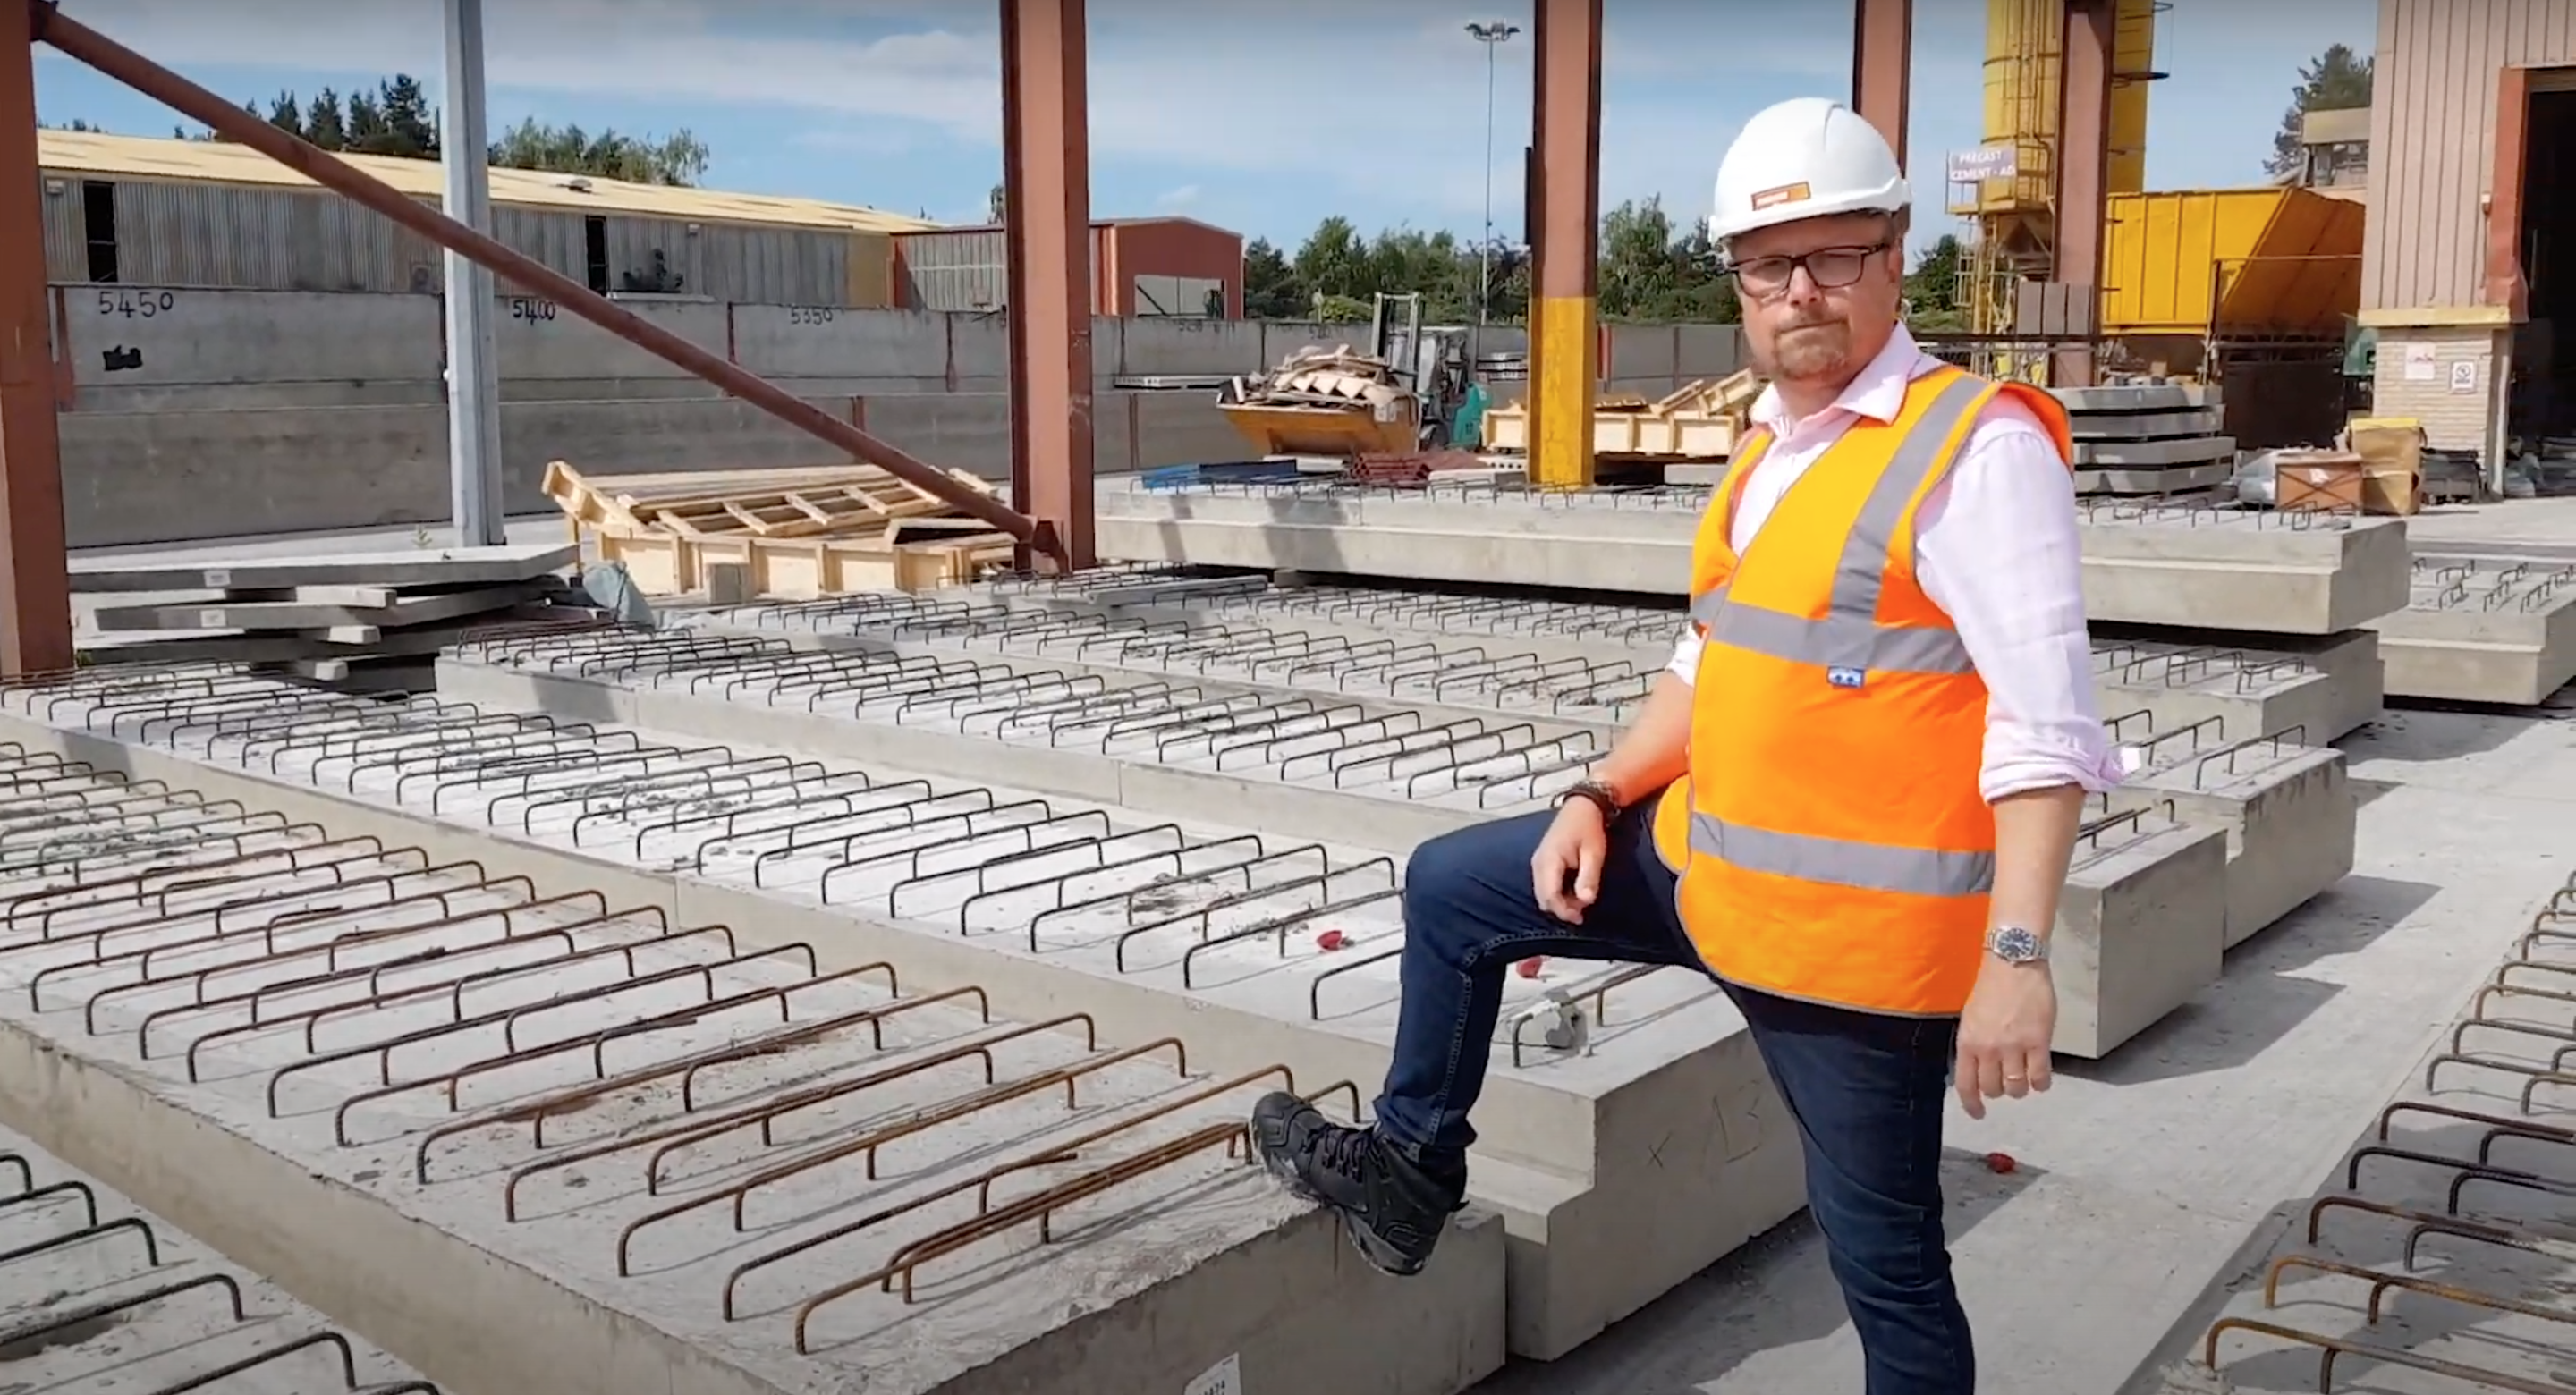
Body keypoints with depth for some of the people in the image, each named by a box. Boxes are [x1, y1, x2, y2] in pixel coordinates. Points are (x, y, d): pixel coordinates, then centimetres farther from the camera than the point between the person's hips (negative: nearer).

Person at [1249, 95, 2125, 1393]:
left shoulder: (1976, 447, -16)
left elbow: (2046, 727, -21)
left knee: (1884, 1256, 4)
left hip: (1853, 929, -8)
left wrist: (2015, 954, -26)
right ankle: (1411, 1166, 33)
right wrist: (1599, 795, 9)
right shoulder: (1774, 449, 11)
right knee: (1449, 885, 16)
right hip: (1703, 864, 9)